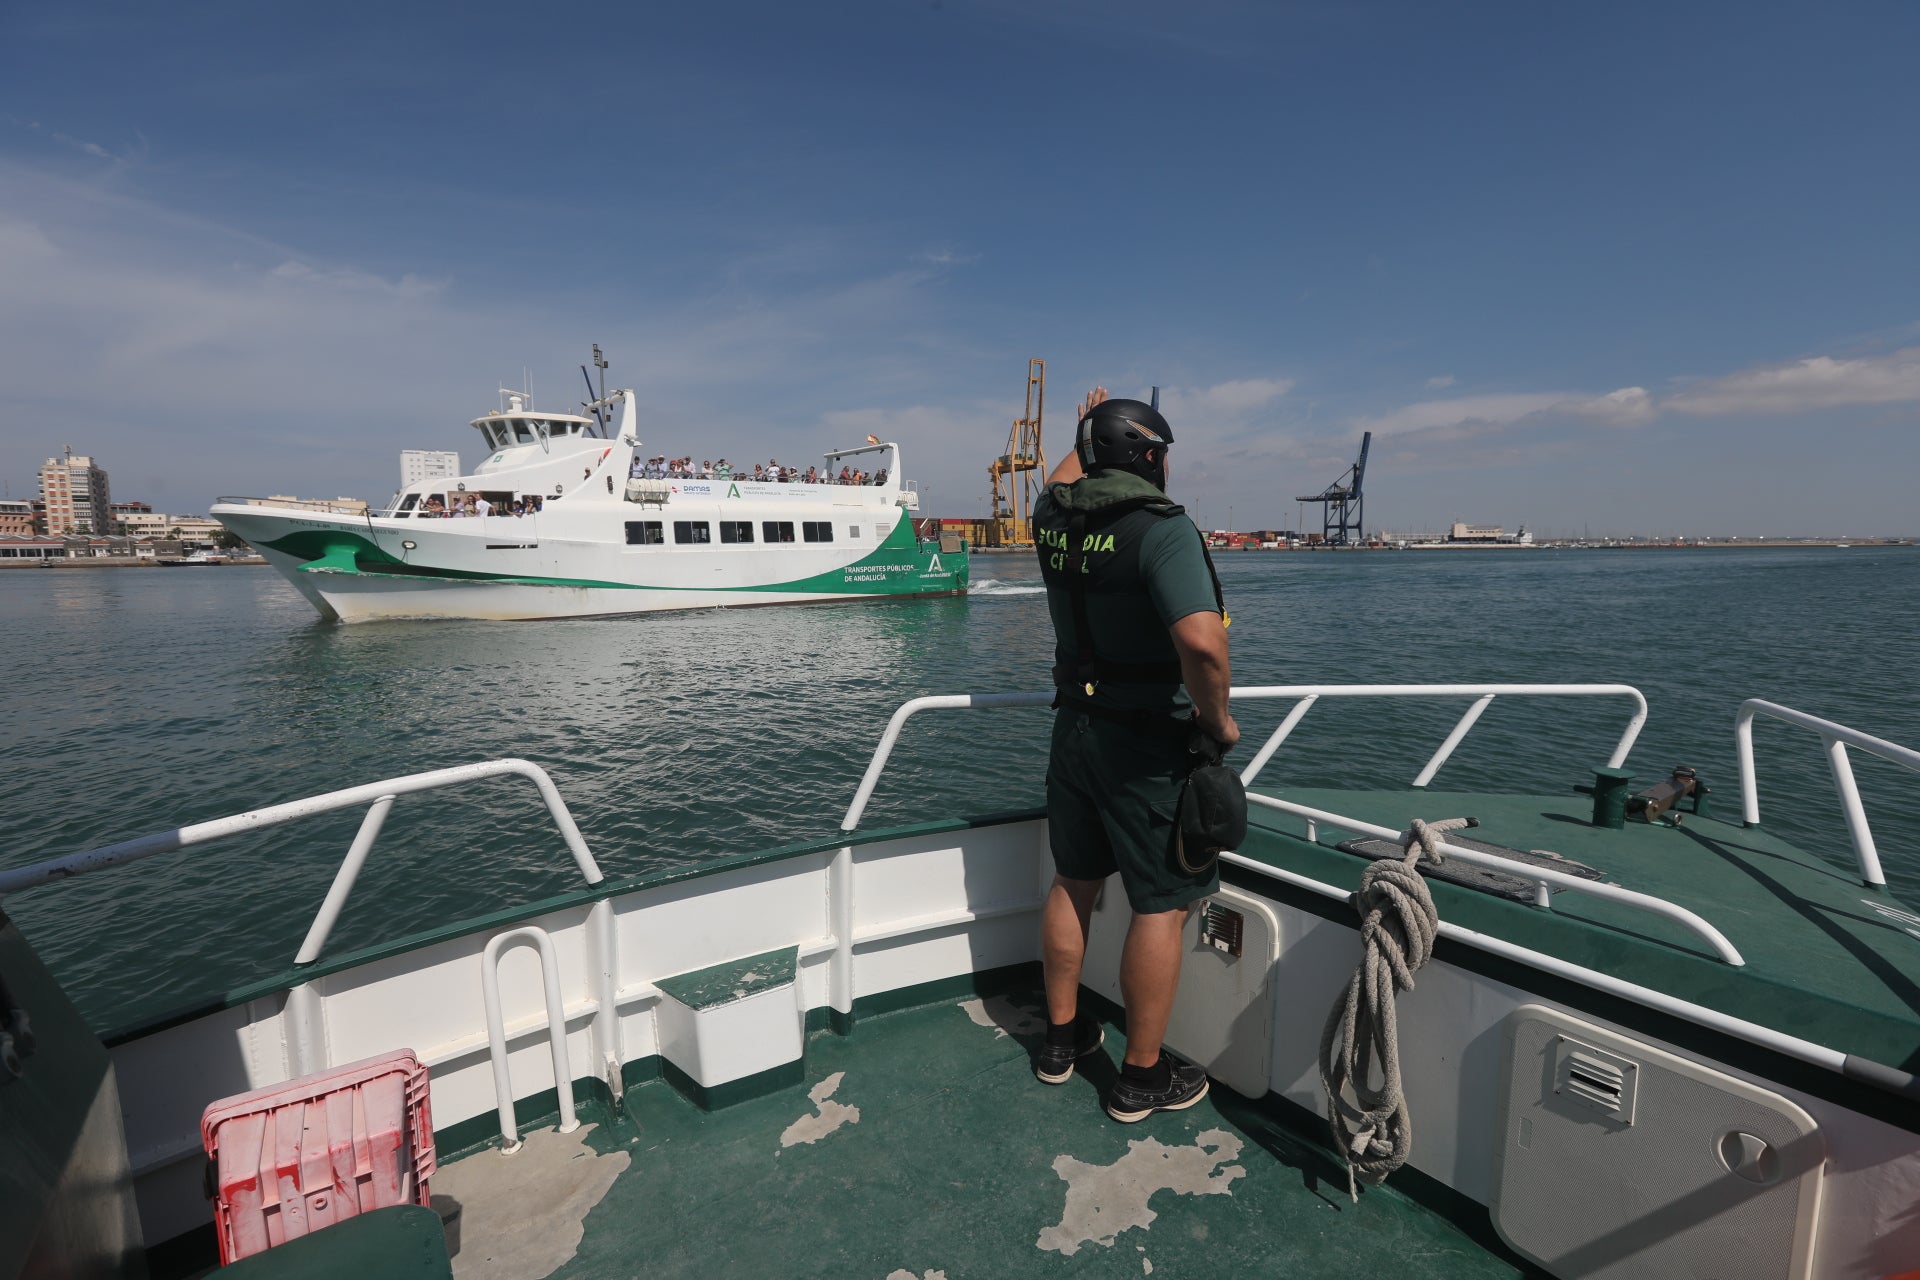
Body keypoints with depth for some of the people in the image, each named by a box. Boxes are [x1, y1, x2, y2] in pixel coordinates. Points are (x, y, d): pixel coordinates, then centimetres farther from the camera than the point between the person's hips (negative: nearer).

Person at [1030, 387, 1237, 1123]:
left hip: (1075, 727, 7)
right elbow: (1201, 641, -34)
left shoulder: (1055, 517, 1)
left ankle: (1061, 1037, 35)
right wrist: (1218, 718, -17)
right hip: (1149, 744, -7)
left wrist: (1085, 439, 44)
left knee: (1073, 884, 19)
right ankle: (1142, 1077, 21)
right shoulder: (1162, 526, -20)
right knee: (1161, 907, 7)